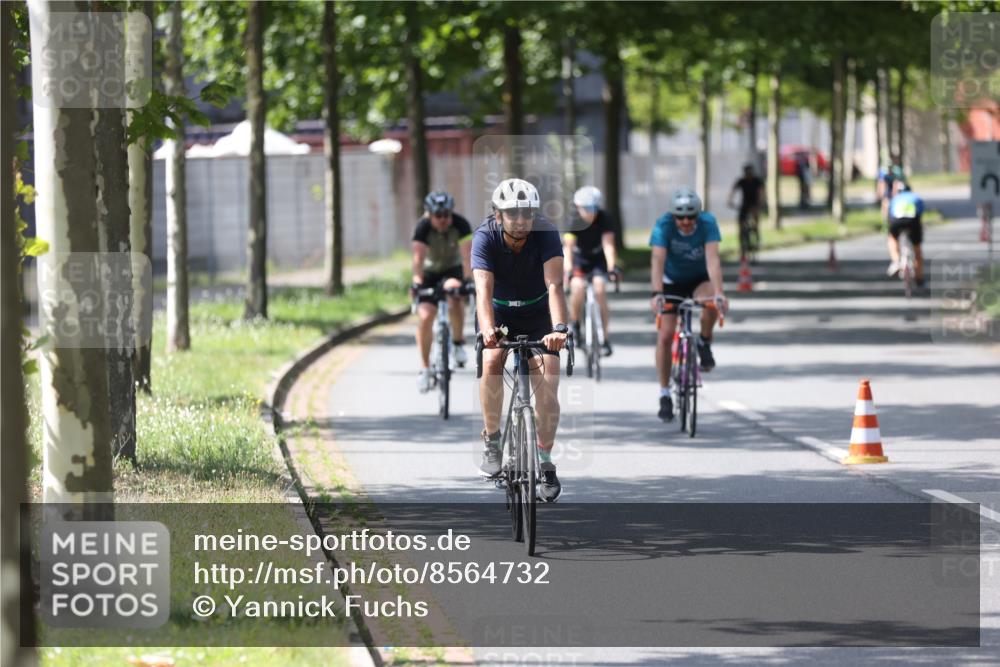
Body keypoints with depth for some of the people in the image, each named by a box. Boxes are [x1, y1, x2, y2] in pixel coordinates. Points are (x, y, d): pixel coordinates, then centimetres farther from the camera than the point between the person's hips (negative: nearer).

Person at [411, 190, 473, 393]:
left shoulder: (460, 224, -24)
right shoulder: (423, 227, -24)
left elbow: (466, 254, -33)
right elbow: (418, 257, -35)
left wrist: (468, 279, -47)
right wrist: (417, 282, -49)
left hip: (453, 269, 0)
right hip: (430, 272, 0)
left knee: (455, 299, -31)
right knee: (425, 317, -15)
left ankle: (458, 342, -5)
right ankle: (425, 368, -2)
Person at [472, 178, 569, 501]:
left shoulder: (546, 234, -27)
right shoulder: (485, 237, -27)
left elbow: (554, 285, -38)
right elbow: (483, 290, -38)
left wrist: (560, 328, -54)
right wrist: (487, 330, -56)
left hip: (537, 312, 0)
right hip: (500, 311, 0)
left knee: (547, 384, -13)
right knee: (492, 362, -27)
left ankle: (545, 462, 2)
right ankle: (492, 440, -9)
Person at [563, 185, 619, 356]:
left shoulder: (604, 218, -21)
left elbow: (608, 245, -28)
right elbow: (567, 247, -30)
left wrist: (611, 268, -43)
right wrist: (568, 270, -45)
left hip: (598, 259, 0)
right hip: (579, 259, 0)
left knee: (600, 290, -22)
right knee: (577, 287, -28)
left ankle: (605, 337, -15)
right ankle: (575, 325, -3)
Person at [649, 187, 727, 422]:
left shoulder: (707, 223, -26)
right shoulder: (663, 226, -27)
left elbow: (713, 259, -37)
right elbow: (657, 260, -37)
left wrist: (719, 292, -50)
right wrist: (656, 294, -52)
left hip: (700, 278, 0)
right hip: (672, 280, 0)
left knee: (711, 304, -35)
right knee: (665, 335, -9)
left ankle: (704, 344, -5)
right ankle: (665, 394, 3)